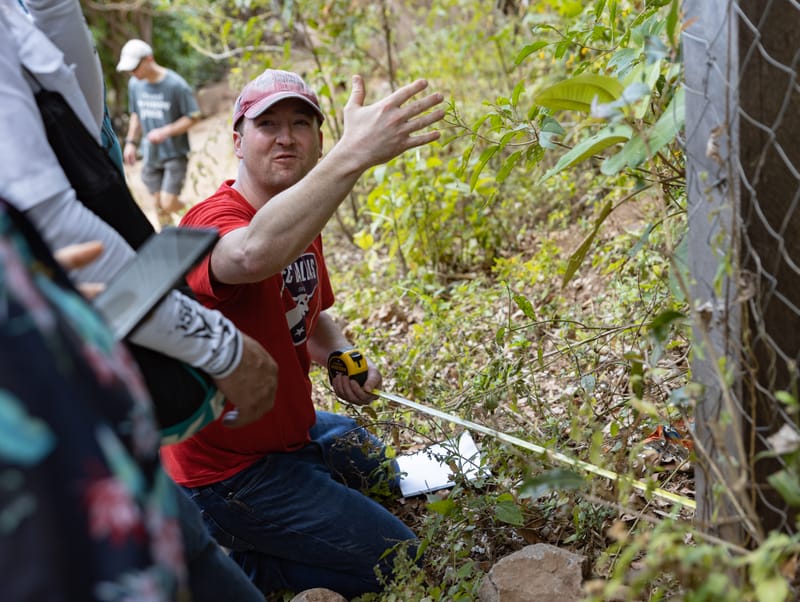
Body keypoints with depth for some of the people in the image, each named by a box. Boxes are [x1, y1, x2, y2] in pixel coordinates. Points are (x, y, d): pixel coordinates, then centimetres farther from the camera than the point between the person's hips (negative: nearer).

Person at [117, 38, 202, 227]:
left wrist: (166, 131, -22)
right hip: (151, 155, 5)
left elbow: (193, 117, -11)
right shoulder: (134, 84, 1)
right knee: (158, 206, 7)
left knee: (168, 204, -11)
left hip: (175, 154, -5)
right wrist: (131, 141, 6)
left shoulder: (176, 84, -16)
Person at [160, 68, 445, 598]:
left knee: (386, 477, 32)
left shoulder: (302, 218, 3)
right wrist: (354, 155, -61)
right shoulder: (214, 221, -27)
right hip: (231, 468, -9)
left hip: (294, 429, 9)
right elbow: (254, 255, -54)